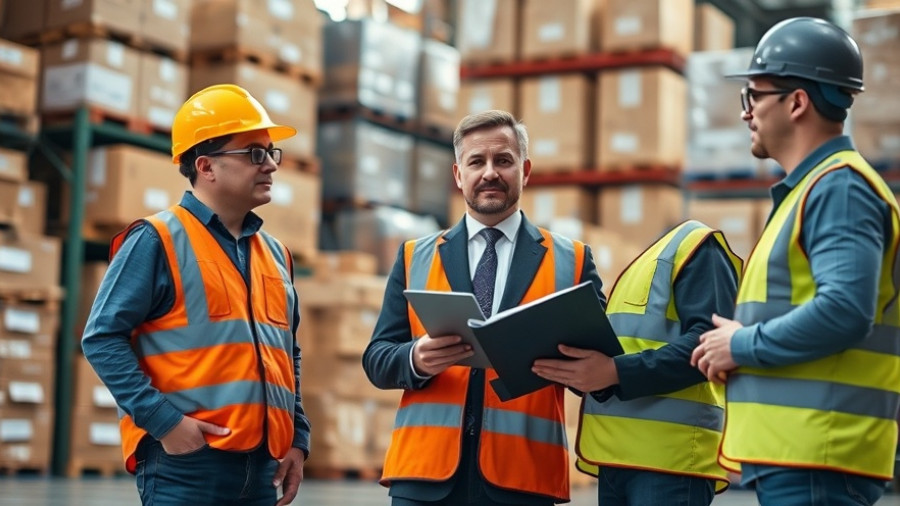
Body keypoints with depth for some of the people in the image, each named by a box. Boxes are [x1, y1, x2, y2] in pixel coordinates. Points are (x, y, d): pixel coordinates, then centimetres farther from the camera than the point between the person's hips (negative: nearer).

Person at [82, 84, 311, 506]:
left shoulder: (274, 253, 17)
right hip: (184, 461, -7)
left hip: (261, 467, 7)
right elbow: (103, 338, -10)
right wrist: (163, 421, -17)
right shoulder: (158, 241, -4)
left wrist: (297, 438, 14)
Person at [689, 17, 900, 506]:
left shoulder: (839, 188, -11)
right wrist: (741, 341, 8)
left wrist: (743, 345, -13)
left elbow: (844, 311, -24)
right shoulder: (809, 190, 20)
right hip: (794, 451, 10)